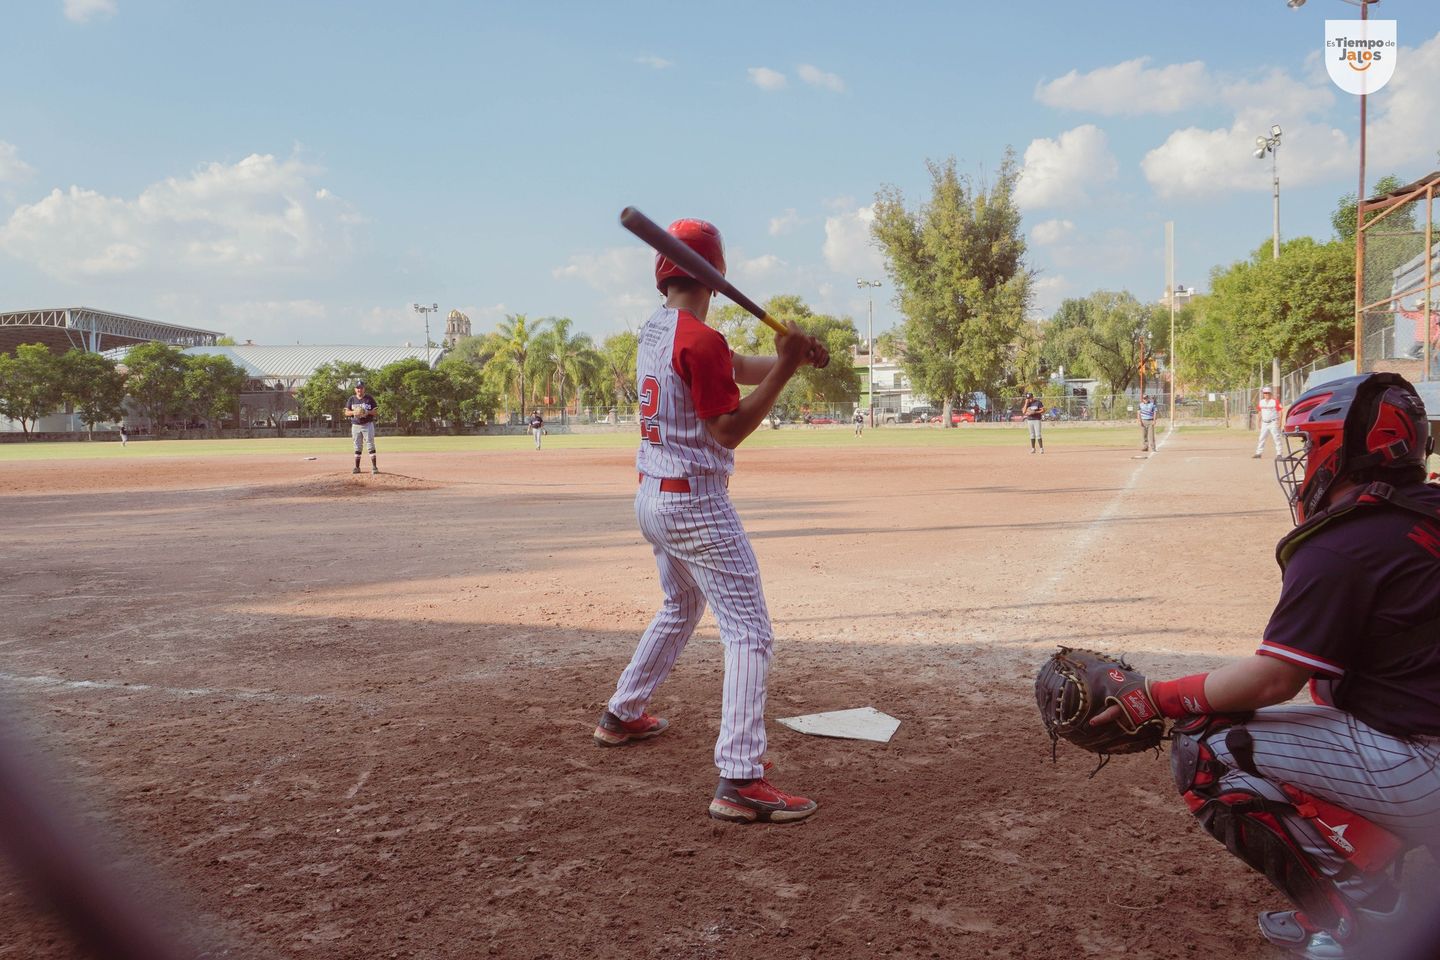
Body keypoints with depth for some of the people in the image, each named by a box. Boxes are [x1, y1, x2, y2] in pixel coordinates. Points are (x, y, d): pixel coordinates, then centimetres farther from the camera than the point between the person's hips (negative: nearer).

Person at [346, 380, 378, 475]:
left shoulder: (369, 398, 1)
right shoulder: (352, 399, 7)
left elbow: (375, 411, 0)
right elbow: (346, 412, 5)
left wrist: (368, 412, -20)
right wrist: (354, 412, -16)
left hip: (368, 425, -3)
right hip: (355, 425, 3)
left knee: (371, 445, -7)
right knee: (357, 447, 7)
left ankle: (374, 467, -8)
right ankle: (357, 467, 12)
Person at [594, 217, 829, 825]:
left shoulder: (653, 331, 11)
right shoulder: (700, 340, -17)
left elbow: (735, 369, 10)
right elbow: (729, 430, -17)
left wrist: (789, 357, -4)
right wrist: (784, 369, -19)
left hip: (651, 500, 10)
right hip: (696, 505, -10)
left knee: (680, 609, 29)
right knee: (749, 633, -9)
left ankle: (621, 716, 40)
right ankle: (739, 781, -14)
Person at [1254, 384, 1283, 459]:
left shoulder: (1275, 401, -7)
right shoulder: (1261, 402, 9)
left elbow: (1279, 412, -7)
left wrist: (1279, 422, -13)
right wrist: (1259, 422, 14)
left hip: (1273, 422, -5)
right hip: (1264, 423, 5)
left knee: (1276, 438, -5)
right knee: (1261, 438, 6)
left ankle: (1278, 454, -2)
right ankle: (1258, 453, 10)